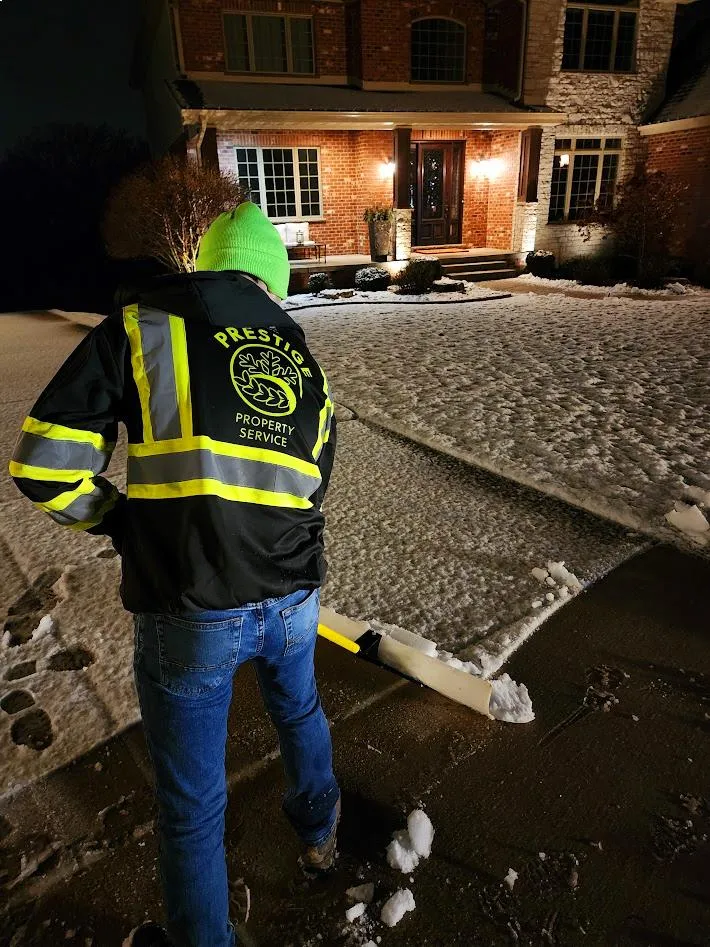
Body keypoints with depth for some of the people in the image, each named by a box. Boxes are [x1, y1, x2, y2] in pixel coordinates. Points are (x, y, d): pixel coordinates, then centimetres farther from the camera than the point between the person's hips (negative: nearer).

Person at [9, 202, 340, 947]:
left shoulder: (142, 327, -5)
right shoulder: (306, 366, 10)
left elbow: (45, 465, -10)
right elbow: (309, 491, 13)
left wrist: (121, 521, 7)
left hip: (190, 619, -4)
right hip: (292, 604, 5)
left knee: (191, 802, 19)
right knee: (298, 712, 35)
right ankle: (317, 832, 61)